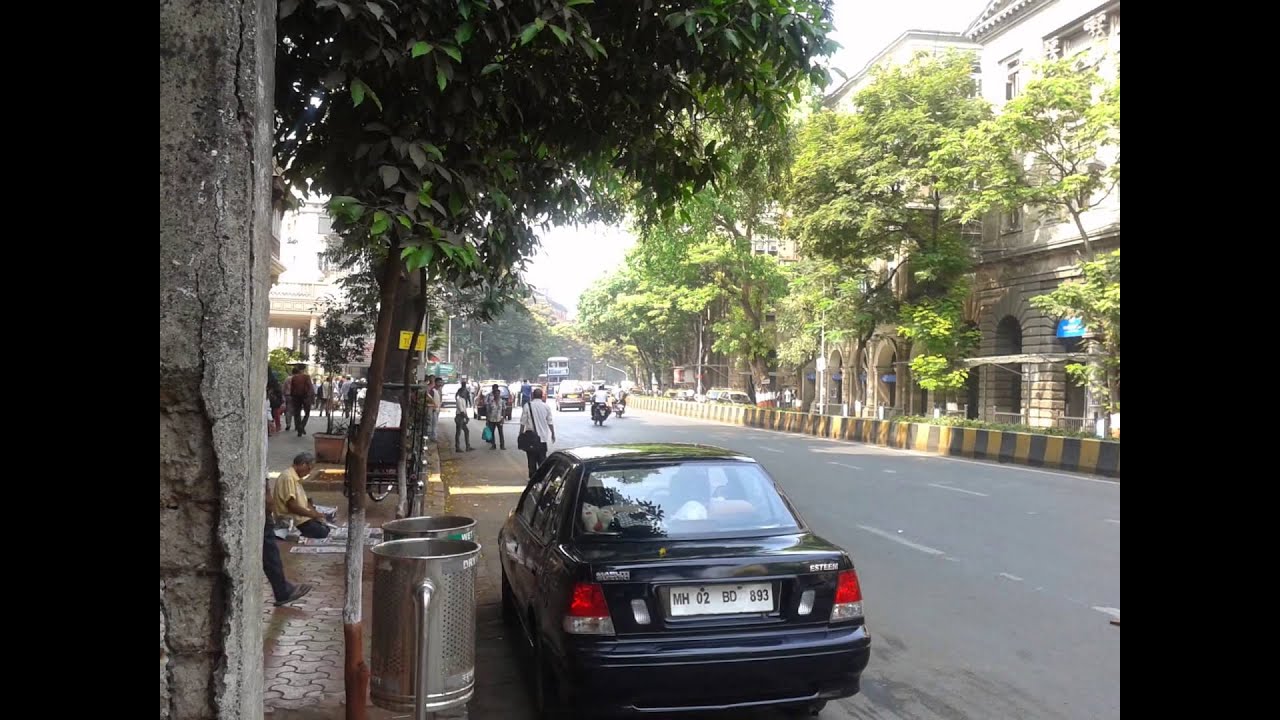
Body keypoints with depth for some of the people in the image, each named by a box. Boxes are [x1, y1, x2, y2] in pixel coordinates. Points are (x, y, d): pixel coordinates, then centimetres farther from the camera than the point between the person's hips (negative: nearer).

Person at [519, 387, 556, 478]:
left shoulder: (528, 406, -8)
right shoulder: (546, 407, -2)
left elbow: (523, 422, -6)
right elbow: (550, 422, 1)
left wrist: (521, 434, 4)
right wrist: (553, 434, 13)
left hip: (530, 436, -1)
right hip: (542, 437, 2)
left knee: (532, 458, 7)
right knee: (542, 458, 10)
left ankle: (533, 477, 9)